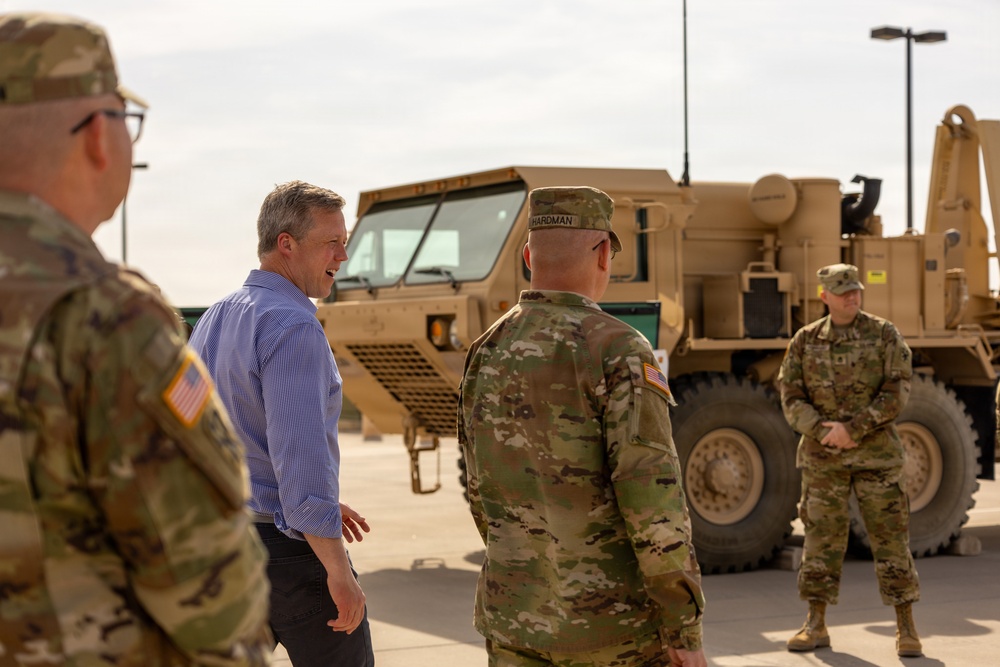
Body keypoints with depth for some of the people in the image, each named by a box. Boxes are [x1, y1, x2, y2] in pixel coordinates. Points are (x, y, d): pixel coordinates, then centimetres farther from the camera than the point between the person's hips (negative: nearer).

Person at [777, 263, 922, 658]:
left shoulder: (885, 336, -3)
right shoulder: (805, 341, 2)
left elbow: (896, 395, -11)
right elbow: (791, 399, -2)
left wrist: (852, 429, -19)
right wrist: (824, 433, -17)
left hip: (876, 454, -2)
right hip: (824, 457, 2)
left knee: (890, 537, -1)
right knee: (821, 539, 5)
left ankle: (906, 628, 6)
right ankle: (816, 626, 14)